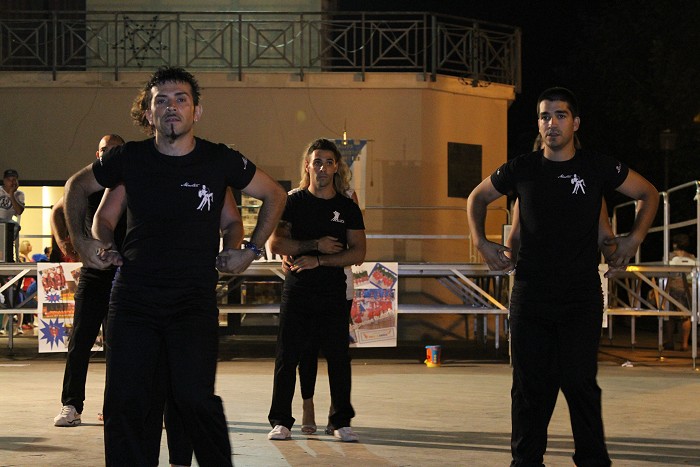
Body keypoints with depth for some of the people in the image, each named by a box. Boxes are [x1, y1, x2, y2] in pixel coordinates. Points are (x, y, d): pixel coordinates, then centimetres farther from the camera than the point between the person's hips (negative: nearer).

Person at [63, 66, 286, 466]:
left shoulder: (220, 161, -2)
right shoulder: (129, 158, 1)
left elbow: (275, 195, 15)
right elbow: (78, 187, 21)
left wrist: (252, 250, 12)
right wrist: (80, 240, 13)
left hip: (195, 301, -2)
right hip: (134, 298, 2)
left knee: (196, 399, -15)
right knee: (126, 403, -2)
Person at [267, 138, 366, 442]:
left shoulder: (348, 208, 8)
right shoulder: (293, 203, 4)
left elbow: (358, 253, 0)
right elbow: (275, 243, -5)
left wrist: (320, 260, -11)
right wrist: (314, 245, -14)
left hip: (333, 294, 1)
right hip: (297, 292, -1)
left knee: (339, 358, 0)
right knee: (287, 357, -1)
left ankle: (341, 422, 9)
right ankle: (281, 421, 5)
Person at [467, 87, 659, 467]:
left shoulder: (598, 167, 0)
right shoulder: (521, 169, 3)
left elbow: (649, 194, 15)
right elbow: (477, 198, 20)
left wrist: (634, 239, 5)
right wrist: (481, 242, 9)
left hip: (582, 297, -1)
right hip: (530, 295, 2)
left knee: (579, 380, -8)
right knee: (530, 382, 5)